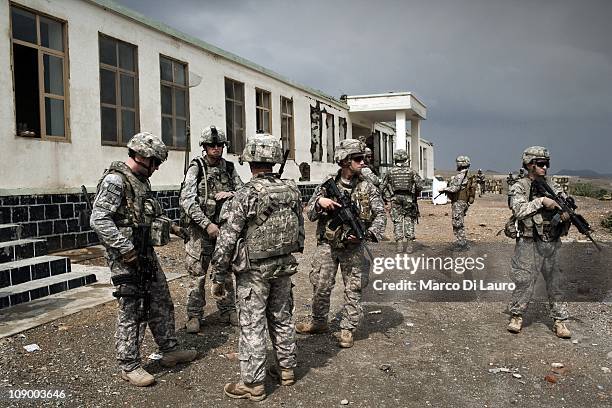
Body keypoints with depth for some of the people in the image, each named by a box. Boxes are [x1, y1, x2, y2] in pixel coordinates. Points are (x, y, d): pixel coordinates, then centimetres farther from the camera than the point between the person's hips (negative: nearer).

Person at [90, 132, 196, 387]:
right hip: (126, 258, -9)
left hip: (147, 253, 9)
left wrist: (166, 224, 11)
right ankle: (129, 366, 15)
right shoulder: (115, 180, -16)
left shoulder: (141, 181, 12)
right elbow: (98, 220, -24)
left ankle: (169, 351, 30)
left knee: (161, 304, 16)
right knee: (131, 312, 1)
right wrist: (126, 249, -23)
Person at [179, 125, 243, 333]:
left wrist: (230, 195, -12)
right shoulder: (196, 168, -7)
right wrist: (207, 224, -21)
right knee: (197, 273, 2)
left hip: (225, 227, 4)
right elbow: (186, 201, -16)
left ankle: (228, 311, 25)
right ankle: (194, 315, 14)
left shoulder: (229, 168, 6)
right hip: (201, 228, -4)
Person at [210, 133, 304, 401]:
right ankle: (286, 369, 33)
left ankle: (253, 384, 13)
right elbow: (300, 231, 8)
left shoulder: (245, 196, -19)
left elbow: (227, 241, -17)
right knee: (282, 319, 19)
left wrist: (218, 278, -8)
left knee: (252, 326, 4)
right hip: (284, 267, 6)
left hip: (253, 271, -6)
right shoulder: (292, 191, -1)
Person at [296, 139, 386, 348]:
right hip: (327, 244, 0)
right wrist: (320, 201, -17)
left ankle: (347, 329, 19)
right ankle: (319, 322, 27)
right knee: (321, 286, 5)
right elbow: (310, 213, 3)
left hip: (354, 247, 0)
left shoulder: (367, 187, 0)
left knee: (353, 289, 4)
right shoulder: (327, 184, 1)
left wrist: (368, 233, -14)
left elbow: (380, 215, 2)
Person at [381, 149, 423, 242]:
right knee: (409, 220, 9)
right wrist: (415, 194, 10)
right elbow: (420, 185, -6)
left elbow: (383, 187, 6)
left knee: (397, 220, 4)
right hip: (409, 198, -1)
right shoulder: (411, 171, 0)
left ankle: (399, 240, 2)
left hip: (395, 198, 1)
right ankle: (410, 238, 7)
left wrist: (386, 198, 14)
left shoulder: (390, 172, 4)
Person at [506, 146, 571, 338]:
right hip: (529, 243, -5)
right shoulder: (519, 187, -3)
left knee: (556, 282, 9)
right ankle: (516, 316, 14)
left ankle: (559, 320, 19)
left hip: (552, 243, 5)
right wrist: (541, 201, -21)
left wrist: (565, 210, -10)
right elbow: (519, 211, -17)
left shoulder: (552, 187, 12)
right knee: (524, 281, -2)